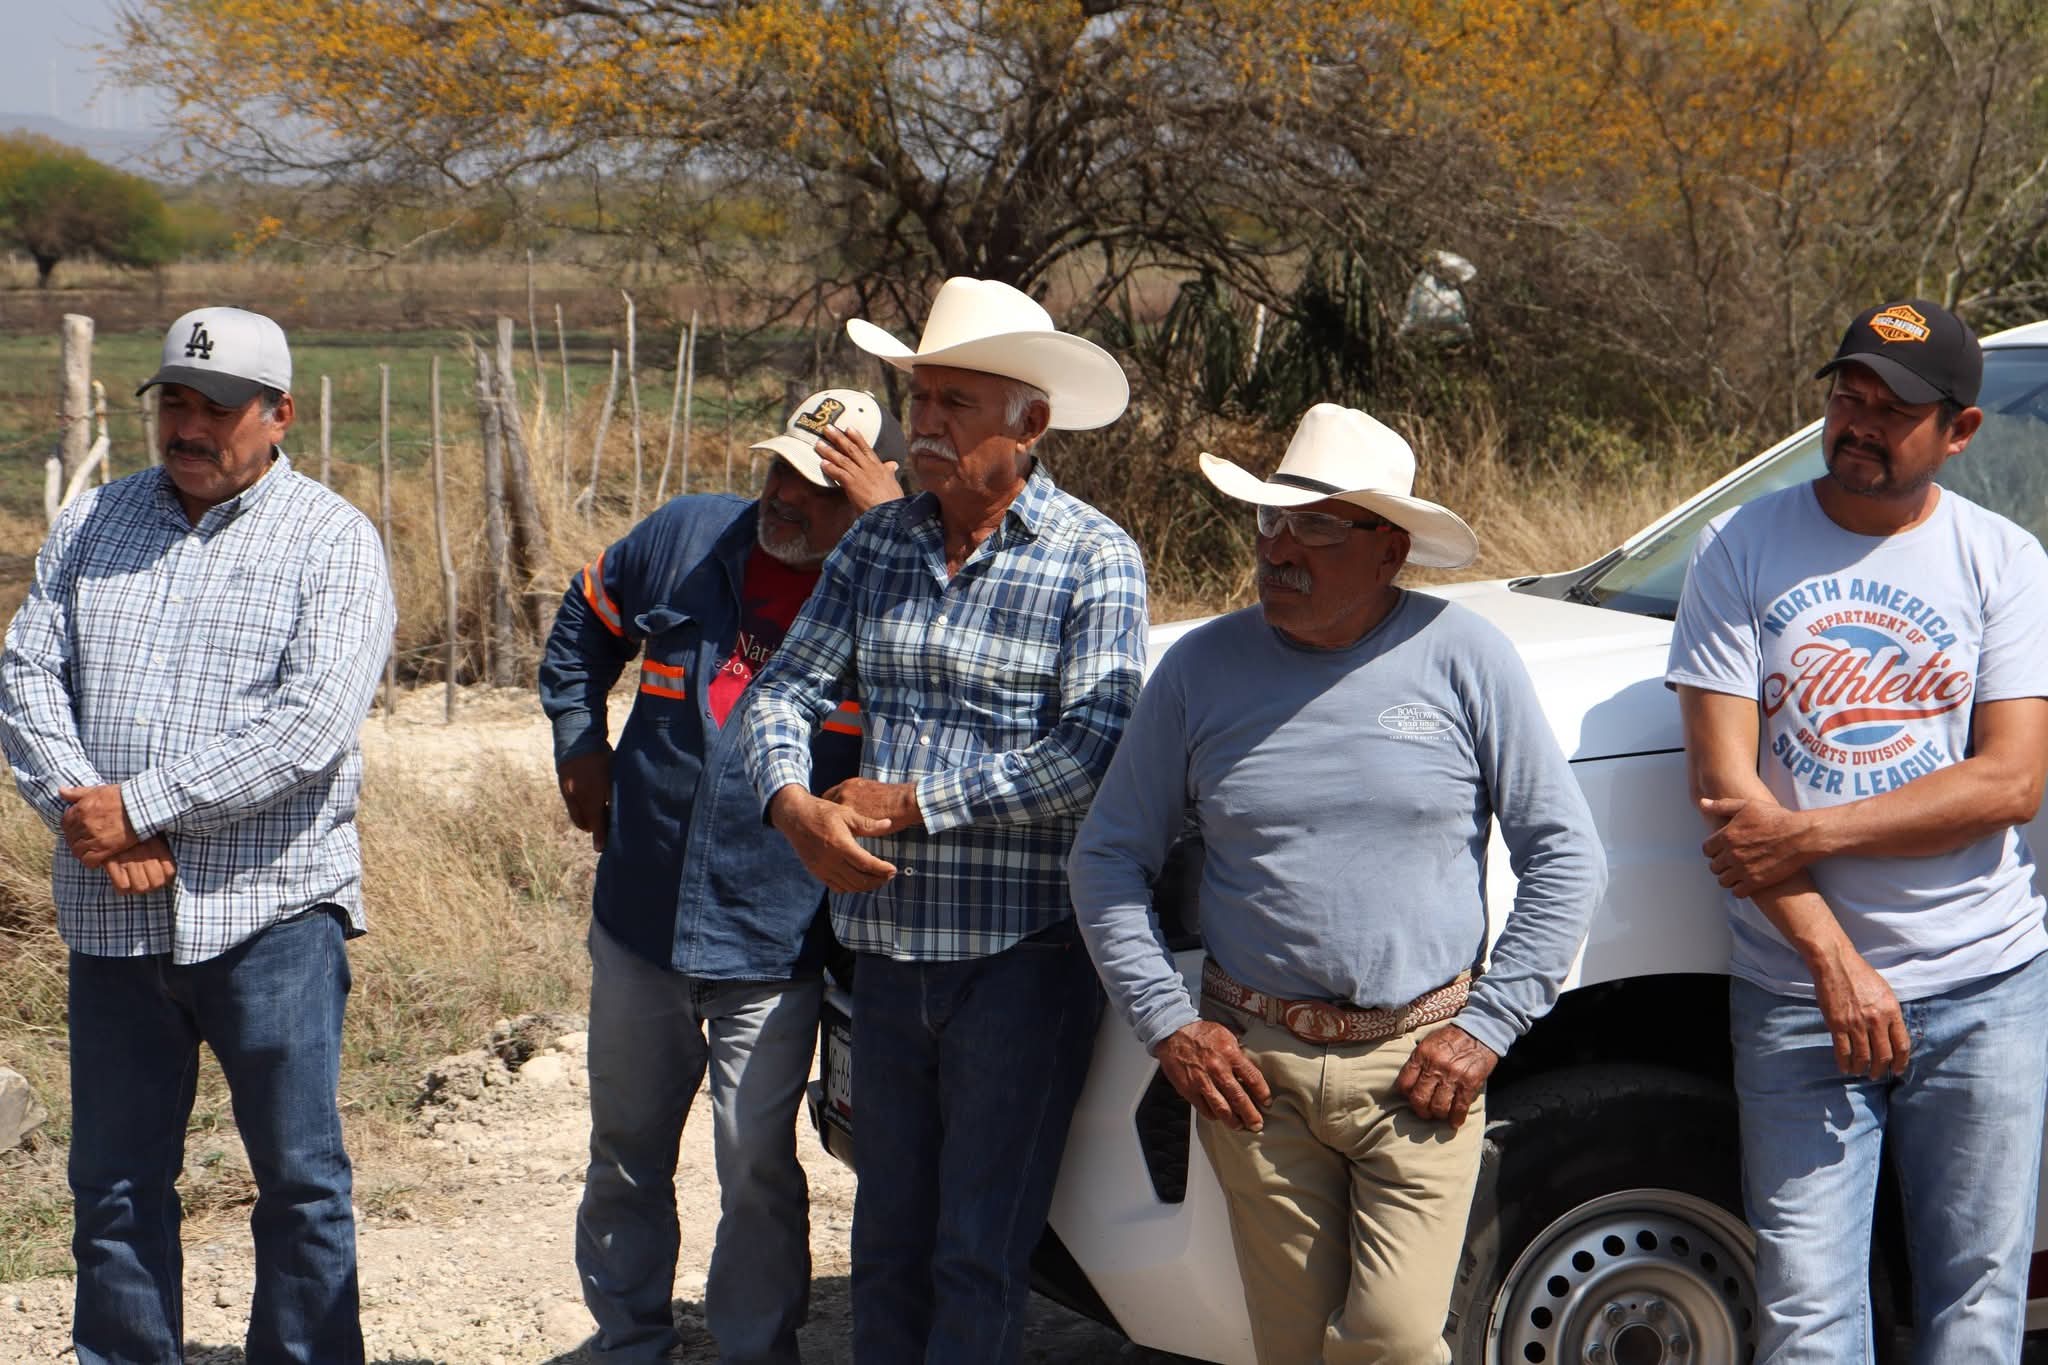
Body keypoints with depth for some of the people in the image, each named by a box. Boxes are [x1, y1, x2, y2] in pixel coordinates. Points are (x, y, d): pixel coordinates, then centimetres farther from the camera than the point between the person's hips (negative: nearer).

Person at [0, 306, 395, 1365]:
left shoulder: (332, 541, -3)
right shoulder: (93, 524, 12)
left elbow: (311, 726, -15)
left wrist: (138, 806, -15)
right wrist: (89, 818, -12)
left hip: (268, 913, -4)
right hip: (111, 912, 4)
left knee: (300, 1179, 4)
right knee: (114, 1180, 11)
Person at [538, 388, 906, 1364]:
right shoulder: (690, 536, 2)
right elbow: (585, 619, 19)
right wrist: (580, 744, 12)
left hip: (773, 947, -4)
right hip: (640, 918, 4)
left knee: (757, 1170, 2)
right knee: (626, 1157, 17)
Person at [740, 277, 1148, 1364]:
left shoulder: (1093, 560, -7)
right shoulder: (876, 545, 9)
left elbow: (1093, 752, -18)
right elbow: (785, 688, 7)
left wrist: (909, 804, -15)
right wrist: (794, 806, -14)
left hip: (1023, 954, -5)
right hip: (886, 944, 5)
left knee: (981, 1252, 1)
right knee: (887, 1235, 14)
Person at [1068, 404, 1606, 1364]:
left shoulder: (1463, 658, -1)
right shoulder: (1203, 668, 3)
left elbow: (1566, 855, 1)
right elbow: (1108, 859, 9)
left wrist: (1487, 1029, -5)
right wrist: (1167, 1023, -1)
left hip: (1418, 1068, -2)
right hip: (1253, 1069, 2)